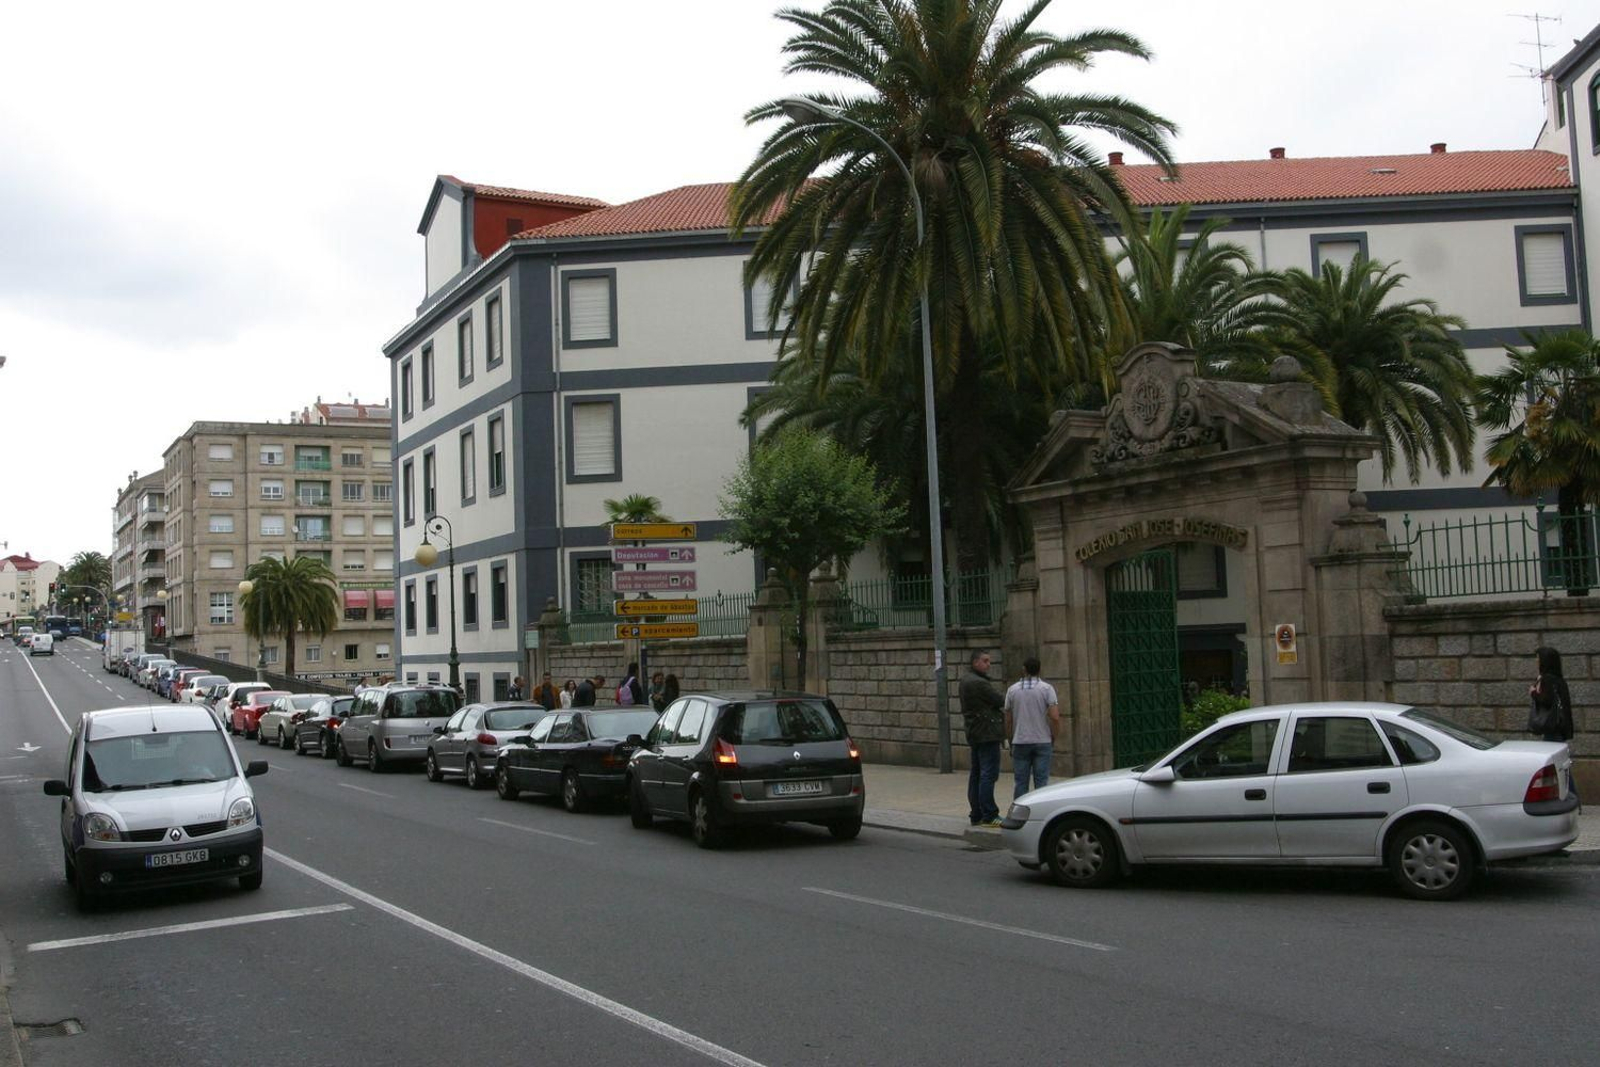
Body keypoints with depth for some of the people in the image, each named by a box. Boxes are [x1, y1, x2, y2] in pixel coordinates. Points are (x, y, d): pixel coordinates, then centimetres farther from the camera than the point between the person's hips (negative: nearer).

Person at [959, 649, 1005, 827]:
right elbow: (1001, 701, -14)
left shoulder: (965, 679, 14)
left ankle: (976, 815, 16)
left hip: (974, 734, 11)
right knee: (988, 774, -10)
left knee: (976, 775, 12)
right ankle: (989, 815, -11)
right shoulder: (978, 683, -18)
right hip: (987, 734, -11)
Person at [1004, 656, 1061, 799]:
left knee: (1021, 782, 5)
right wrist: (1053, 738, 2)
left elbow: (1008, 720, 6)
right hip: (1042, 742, -1)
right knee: (1041, 782, 0)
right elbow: (1055, 717, -11)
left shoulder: (1012, 690, 4)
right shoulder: (1047, 688, -3)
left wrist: (1010, 742, 15)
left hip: (1020, 743, 2)